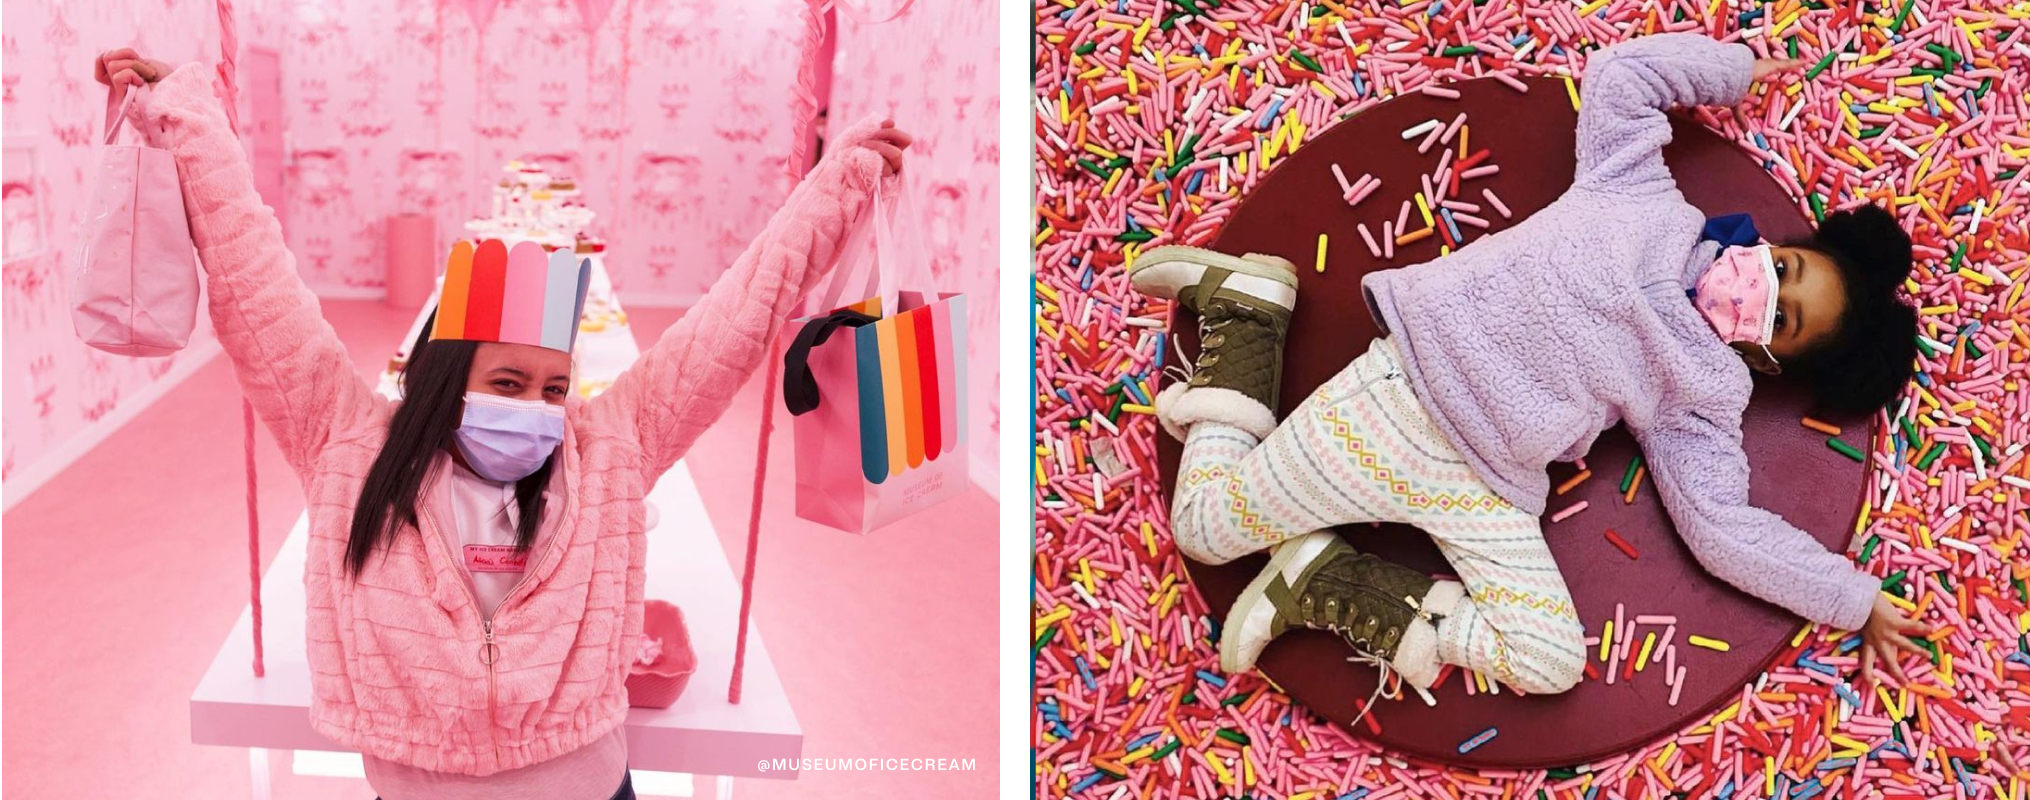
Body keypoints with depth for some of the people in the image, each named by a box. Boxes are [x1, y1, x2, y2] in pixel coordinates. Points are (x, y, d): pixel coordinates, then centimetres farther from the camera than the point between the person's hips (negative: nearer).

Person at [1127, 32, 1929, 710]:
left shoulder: (1704, 396, 8)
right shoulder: (1646, 199, 3)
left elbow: (1728, 531, 4)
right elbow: (1621, 74, 9)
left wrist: (1855, 598, 4)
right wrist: (1737, 68, 20)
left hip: (1483, 485, 3)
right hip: (1408, 389, -3)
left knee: (1552, 665, -14)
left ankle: (1324, 583, -5)